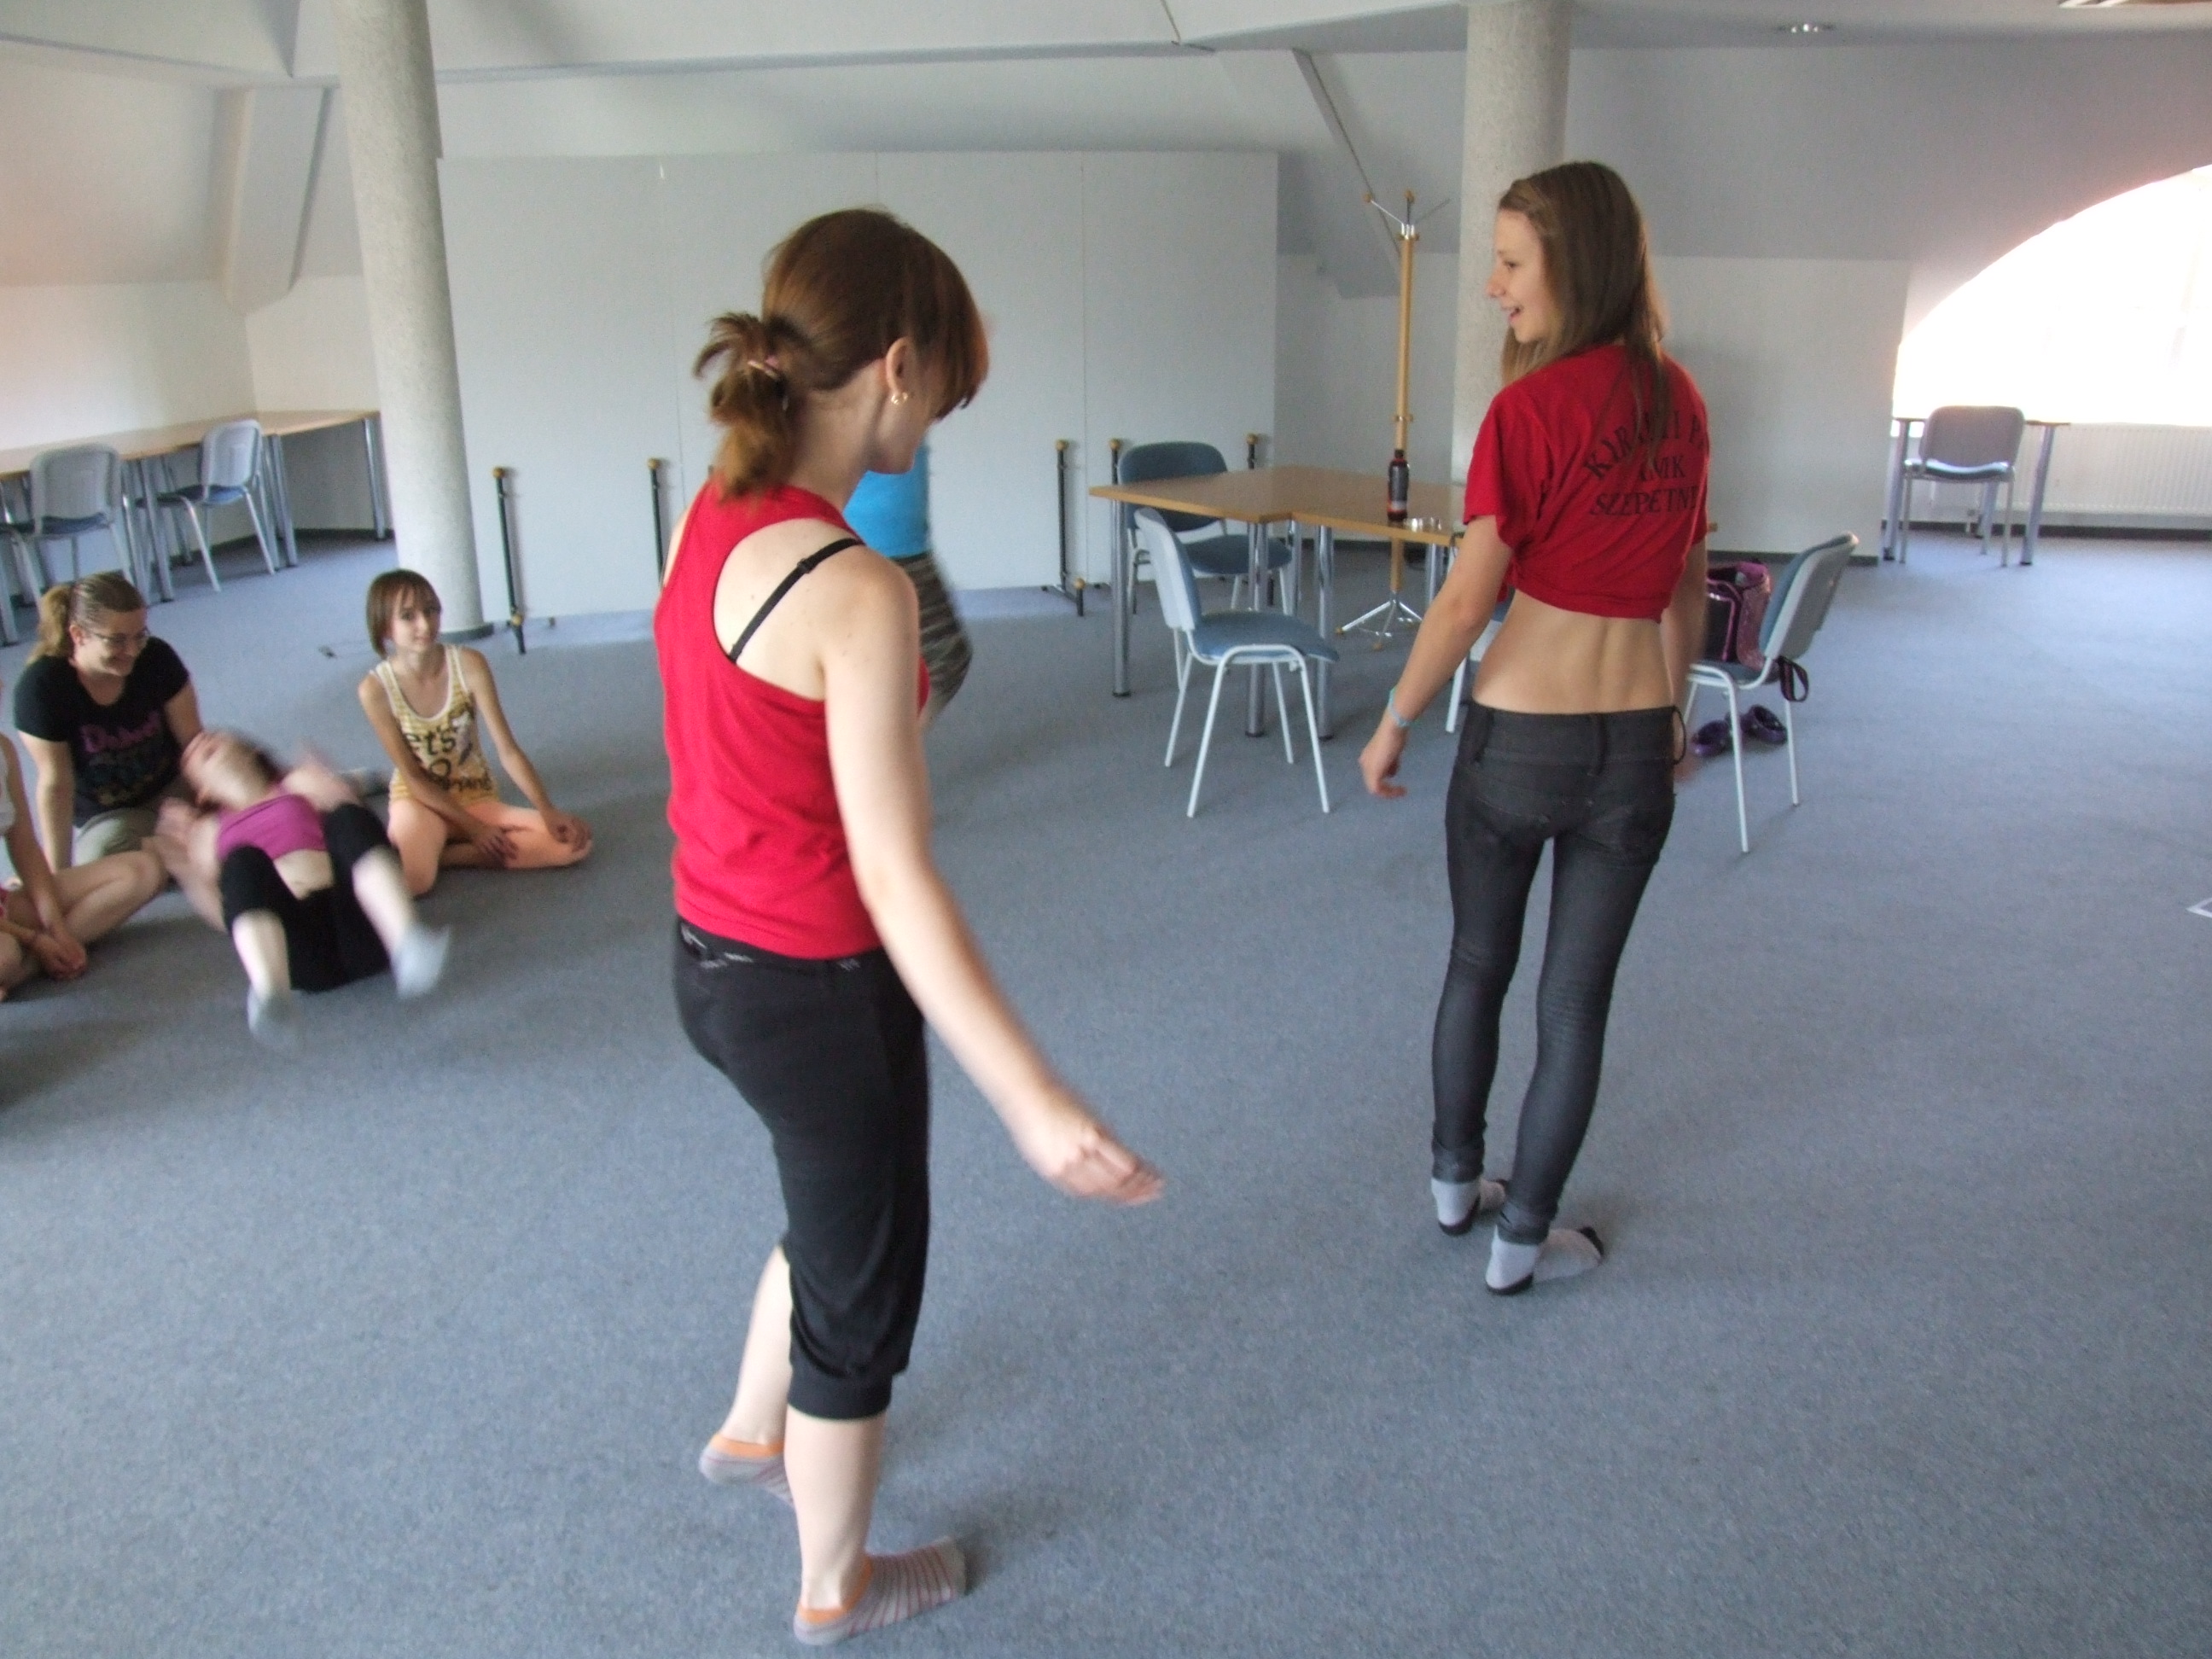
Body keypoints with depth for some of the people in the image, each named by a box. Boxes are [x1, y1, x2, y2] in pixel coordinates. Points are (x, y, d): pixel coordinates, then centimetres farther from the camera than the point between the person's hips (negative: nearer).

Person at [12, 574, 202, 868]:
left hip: (173, 789, 2)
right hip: (103, 817, -2)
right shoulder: (41, 686, -21)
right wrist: (58, 873, -14)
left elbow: (192, 740, -9)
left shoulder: (157, 658, -15)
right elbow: (56, 784, -17)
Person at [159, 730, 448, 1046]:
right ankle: (272, 996, -56)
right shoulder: (207, 831, 28)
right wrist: (185, 872, 4)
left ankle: (408, 949, -52)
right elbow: (223, 915, 18)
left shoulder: (303, 782, 27)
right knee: (242, 862, -25)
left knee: (348, 818, -22)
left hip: (358, 925, 0)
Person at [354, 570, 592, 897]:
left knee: (573, 841, -20)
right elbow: (412, 776, -11)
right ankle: (419, 848, 0)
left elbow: (508, 750, -13)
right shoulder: (375, 688, -16)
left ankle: (441, 852, -11)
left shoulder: (469, 664, -13)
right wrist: (473, 828, -17)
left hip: (477, 796, 4)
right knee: (409, 883, -36)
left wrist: (548, 812, -23)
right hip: (421, 800, -4)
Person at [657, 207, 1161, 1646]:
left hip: (714, 958, 8)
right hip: (817, 990, -8)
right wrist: (1035, 1103, -26)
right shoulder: (855, 593, -27)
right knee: (863, 1288, 17)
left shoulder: (714, 519, -2)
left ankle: (752, 1433, 60)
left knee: (840, 1208, 34)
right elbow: (895, 880, -28)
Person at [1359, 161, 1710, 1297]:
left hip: (1519, 732, -4)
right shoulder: (1678, 402, 4)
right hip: (1634, 742, 4)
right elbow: (1688, 584, 13)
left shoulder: (1533, 409, -14)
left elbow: (1467, 600, -15)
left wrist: (1394, 724, -4)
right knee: (1576, 998, 11)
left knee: (1477, 968, 18)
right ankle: (1522, 1237, 23)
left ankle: (1454, 1183, 36)